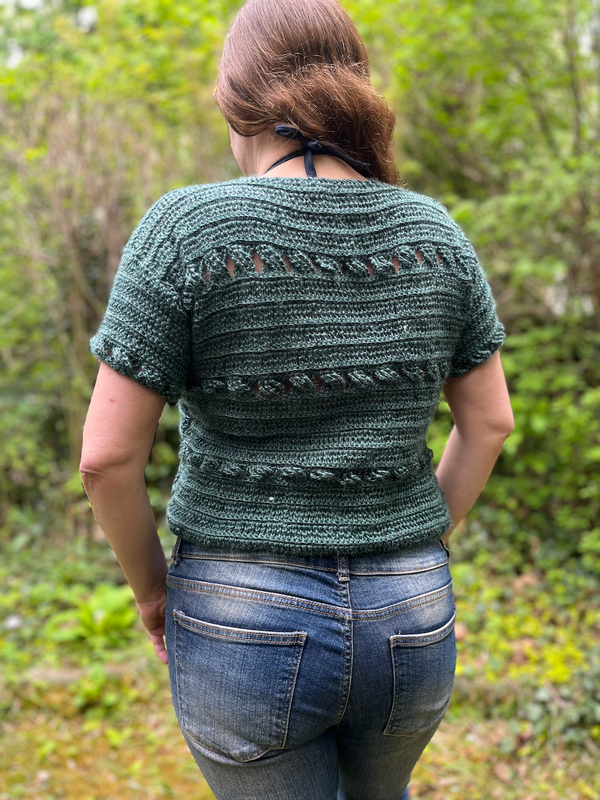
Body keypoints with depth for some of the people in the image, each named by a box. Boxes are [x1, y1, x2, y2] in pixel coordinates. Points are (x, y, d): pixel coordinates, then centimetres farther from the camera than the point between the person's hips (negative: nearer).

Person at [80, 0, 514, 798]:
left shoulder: (188, 231, -14)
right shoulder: (431, 230, -1)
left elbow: (108, 453, -14)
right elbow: (489, 420, 4)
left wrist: (151, 587, 3)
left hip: (247, 625, -3)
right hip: (408, 623, 4)